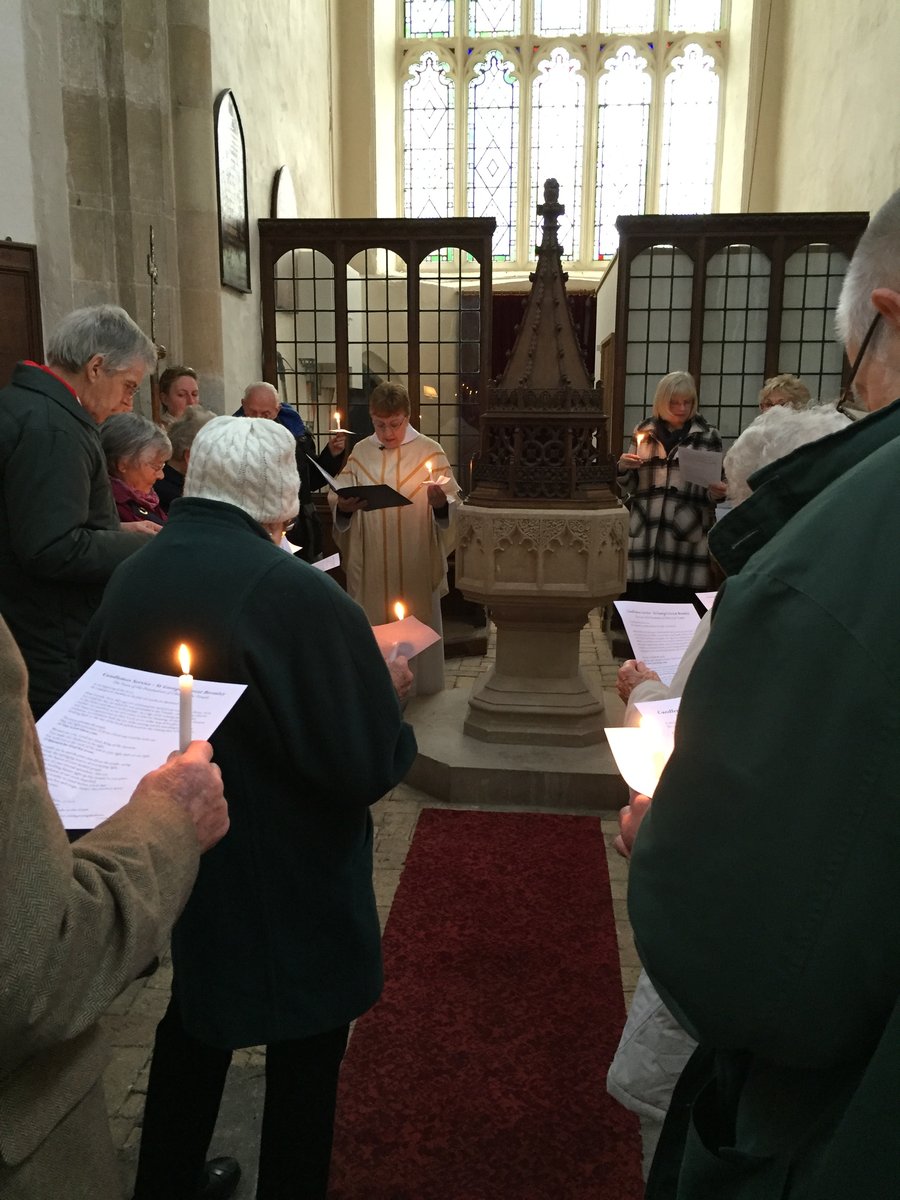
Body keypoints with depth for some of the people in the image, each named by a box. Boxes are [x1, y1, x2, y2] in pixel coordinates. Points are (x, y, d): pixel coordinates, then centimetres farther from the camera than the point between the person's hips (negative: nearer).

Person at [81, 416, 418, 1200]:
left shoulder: (130, 579, -7)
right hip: (290, 880, -7)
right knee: (305, 1043, 16)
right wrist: (383, 683, -5)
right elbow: (370, 764, -25)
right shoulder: (296, 593, -27)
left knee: (197, 1019, 28)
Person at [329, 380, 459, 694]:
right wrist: (343, 507, -17)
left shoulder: (430, 451, -2)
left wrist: (440, 503, -28)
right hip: (371, 564, 2)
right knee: (372, 624, 8)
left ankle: (422, 685, 22)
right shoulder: (360, 452, 6)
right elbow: (338, 500, 5)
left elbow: (451, 505, -6)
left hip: (417, 564, -2)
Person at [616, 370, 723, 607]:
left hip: (686, 541, -2)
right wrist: (623, 468, -6)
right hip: (645, 537, 2)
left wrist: (716, 492, -15)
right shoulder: (645, 432, 11)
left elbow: (714, 487, 8)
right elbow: (628, 487, 14)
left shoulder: (707, 436, 4)